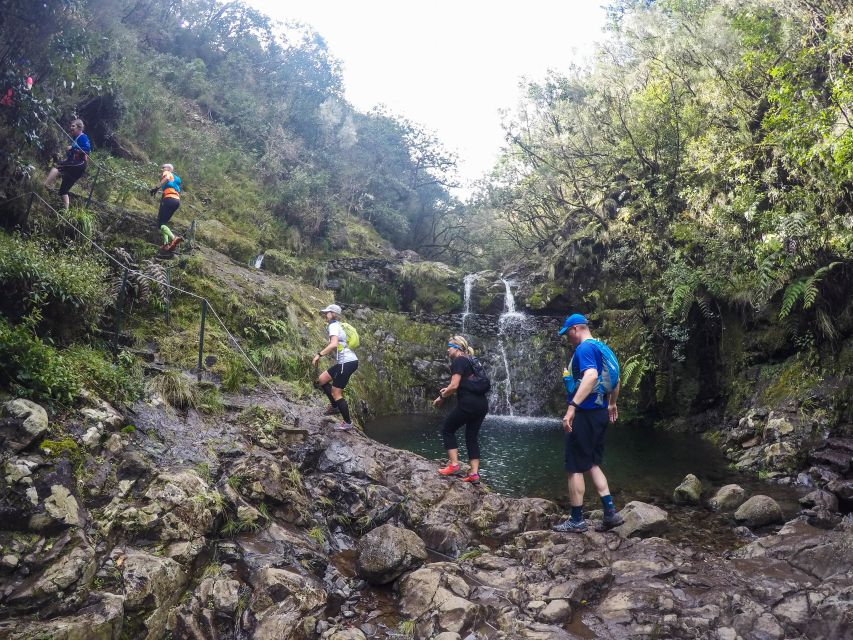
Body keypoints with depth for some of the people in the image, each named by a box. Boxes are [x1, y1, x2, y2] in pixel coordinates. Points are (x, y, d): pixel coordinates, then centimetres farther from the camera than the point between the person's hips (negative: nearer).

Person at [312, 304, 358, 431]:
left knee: (336, 393, -2)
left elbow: (334, 344, -29)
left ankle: (347, 423, 8)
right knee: (322, 380, 17)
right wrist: (321, 352, 17)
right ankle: (334, 406, 26)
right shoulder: (337, 325, 18)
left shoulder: (333, 326, -12)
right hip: (345, 361, 10)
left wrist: (319, 354, -26)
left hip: (347, 362, -10)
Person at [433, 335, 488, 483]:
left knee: (447, 430, 6)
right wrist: (448, 390, 23)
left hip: (468, 403, -9)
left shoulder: (458, 361, -7)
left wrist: (441, 397, -3)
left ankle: (453, 464, -1)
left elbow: (454, 386, -17)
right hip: (482, 403, 9)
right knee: (472, 437, 11)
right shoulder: (469, 361, 21)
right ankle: (474, 473, 6)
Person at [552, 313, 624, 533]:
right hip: (600, 413, 9)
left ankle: (577, 520, 7)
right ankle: (610, 512, 12)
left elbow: (591, 376, -33)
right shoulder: (601, 348, 15)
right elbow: (615, 379, 25)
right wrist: (612, 404, 39)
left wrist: (572, 406, -39)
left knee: (575, 468, 0)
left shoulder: (584, 348, -15)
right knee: (592, 464, 17)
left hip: (585, 414, -9)